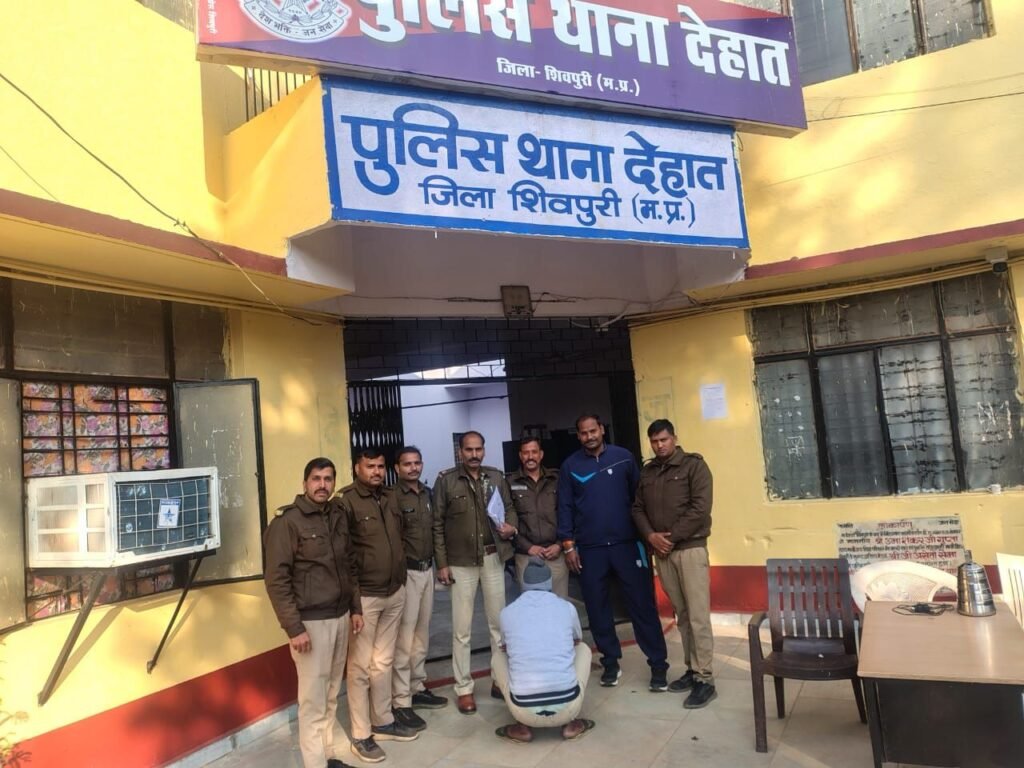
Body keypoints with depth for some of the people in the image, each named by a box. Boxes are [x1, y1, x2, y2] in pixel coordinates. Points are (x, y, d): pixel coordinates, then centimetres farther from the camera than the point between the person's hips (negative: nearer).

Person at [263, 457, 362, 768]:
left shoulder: (337, 517, 9)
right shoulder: (287, 521, -12)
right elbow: (276, 579, -14)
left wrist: (355, 608, 14)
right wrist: (294, 628, -17)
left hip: (340, 617, 6)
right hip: (310, 622, -6)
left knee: (331, 696, 15)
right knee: (313, 702, 0)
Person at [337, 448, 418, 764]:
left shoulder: (389, 498, 10)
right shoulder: (346, 501, -13)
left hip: (395, 592, 7)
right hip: (364, 595, -7)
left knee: (383, 662, 18)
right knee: (360, 666, 4)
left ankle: (384, 722, 31)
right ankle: (361, 735, 16)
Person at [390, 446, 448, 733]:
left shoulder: (426, 493, 12)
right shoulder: (392, 497, -13)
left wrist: (436, 563, 12)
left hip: (427, 569, 8)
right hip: (406, 572, -8)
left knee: (421, 634, 15)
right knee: (404, 638, -4)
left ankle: (417, 689, 28)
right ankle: (400, 702, 3)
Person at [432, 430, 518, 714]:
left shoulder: (496, 477, 4)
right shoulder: (446, 480, -6)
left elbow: (509, 507, 15)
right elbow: (437, 524, -5)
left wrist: (511, 526, -8)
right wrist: (442, 563, -8)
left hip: (493, 558, 3)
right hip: (461, 562, -3)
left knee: (498, 621, 12)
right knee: (462, 628, 3)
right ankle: (464, 688, 15)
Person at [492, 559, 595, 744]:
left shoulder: (508, 613, 6)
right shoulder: (567, 608, 7)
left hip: (525, 711, 0)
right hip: (568, 707, 1)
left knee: (498, 656, 26)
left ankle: (523, 727, 15)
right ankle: (570, 724, 18)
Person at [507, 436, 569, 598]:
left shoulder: (556, 480, 9)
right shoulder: (511, 483, 2)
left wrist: (560, 545, -2)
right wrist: (527, 547, -8)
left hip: (556, 555, 2)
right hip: (526, 557, -2)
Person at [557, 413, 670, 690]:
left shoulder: (624, 457, 1)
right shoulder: (570, 466, 3)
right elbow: (565, 507, 4)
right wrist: (568, 544, 0)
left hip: (627, 543, -1)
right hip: (589, 548, 1)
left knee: (642, 604, 0)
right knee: (597, 608, 8)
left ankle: (658, 664, 10)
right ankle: (610, 662, 22)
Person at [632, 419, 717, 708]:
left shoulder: (694, 465, -2)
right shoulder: (647, 472, 13)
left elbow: (700, 508, -11)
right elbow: (637, 508, 12)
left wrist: (672, 536, -12)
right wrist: (650, 535, -5)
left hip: (690, 549, -5)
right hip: (661, 553, 5)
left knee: (698, 615, -6)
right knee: (681, 615, 10)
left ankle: (705, 679, -1)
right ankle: (692, 669, 19)